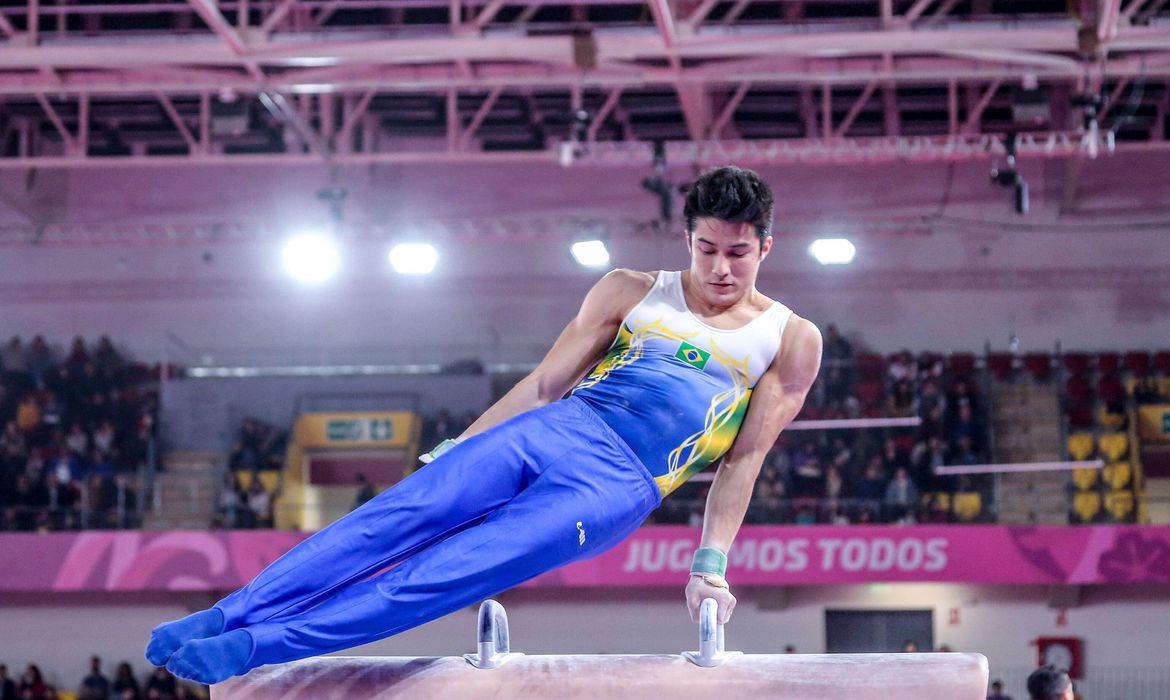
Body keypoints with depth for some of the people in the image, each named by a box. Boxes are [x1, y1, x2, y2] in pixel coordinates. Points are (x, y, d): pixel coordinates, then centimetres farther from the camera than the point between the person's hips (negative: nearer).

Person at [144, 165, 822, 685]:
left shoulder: (791, 341, 10)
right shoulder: (631, 292, 17)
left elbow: (746, 458, 7)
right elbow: (545, 380, 15)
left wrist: (711, 563, -1)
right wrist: (458, 448, 9)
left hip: (619, 487, -3)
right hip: (555, 429, 3)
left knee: (454, 570, -22)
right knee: (397, 516, -21)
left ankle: (258, 645, -31)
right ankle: (225, 615, -26)